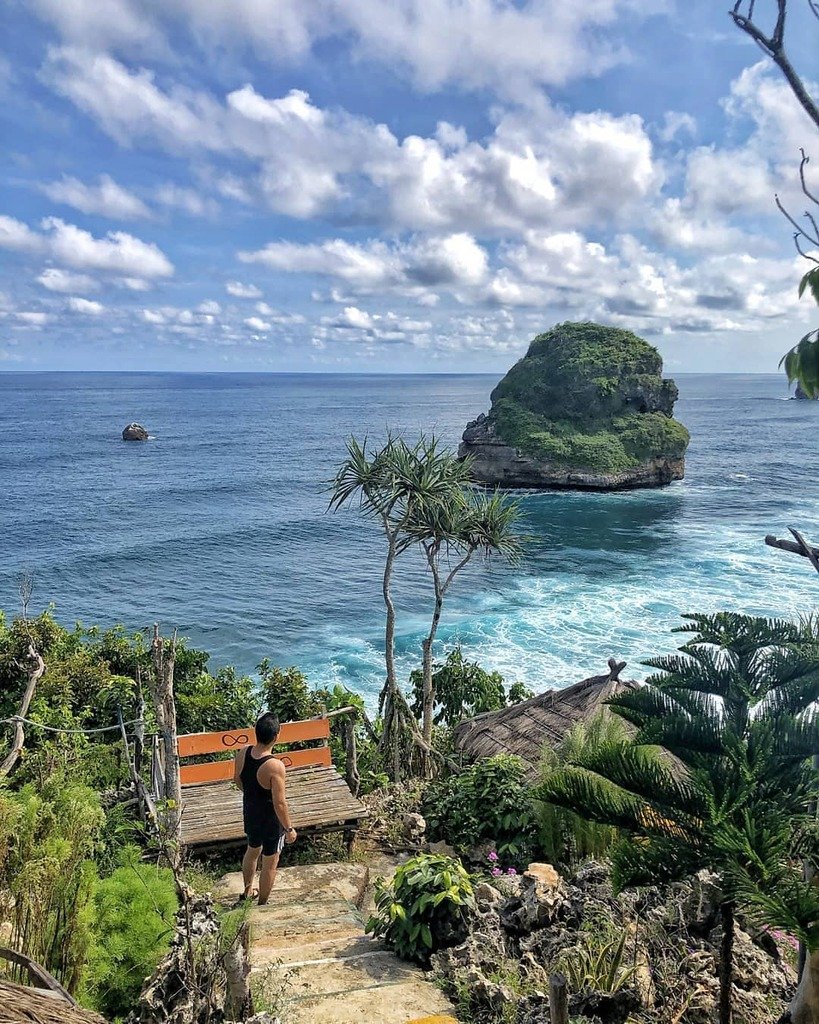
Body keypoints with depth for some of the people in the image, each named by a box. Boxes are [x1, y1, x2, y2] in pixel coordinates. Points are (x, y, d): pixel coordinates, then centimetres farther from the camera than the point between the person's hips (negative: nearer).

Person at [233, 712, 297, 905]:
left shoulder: (242, 753, -15)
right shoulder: (275, 766, -34)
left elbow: (237, 780, 4)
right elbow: (280, 803, -27)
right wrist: (289, 828, -13)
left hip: (250, 813, 6)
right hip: (271, 820, -6)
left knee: (252, 850, 31)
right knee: (269, 863, 16)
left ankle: (248, 891, 51)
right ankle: (262, 904, 34)